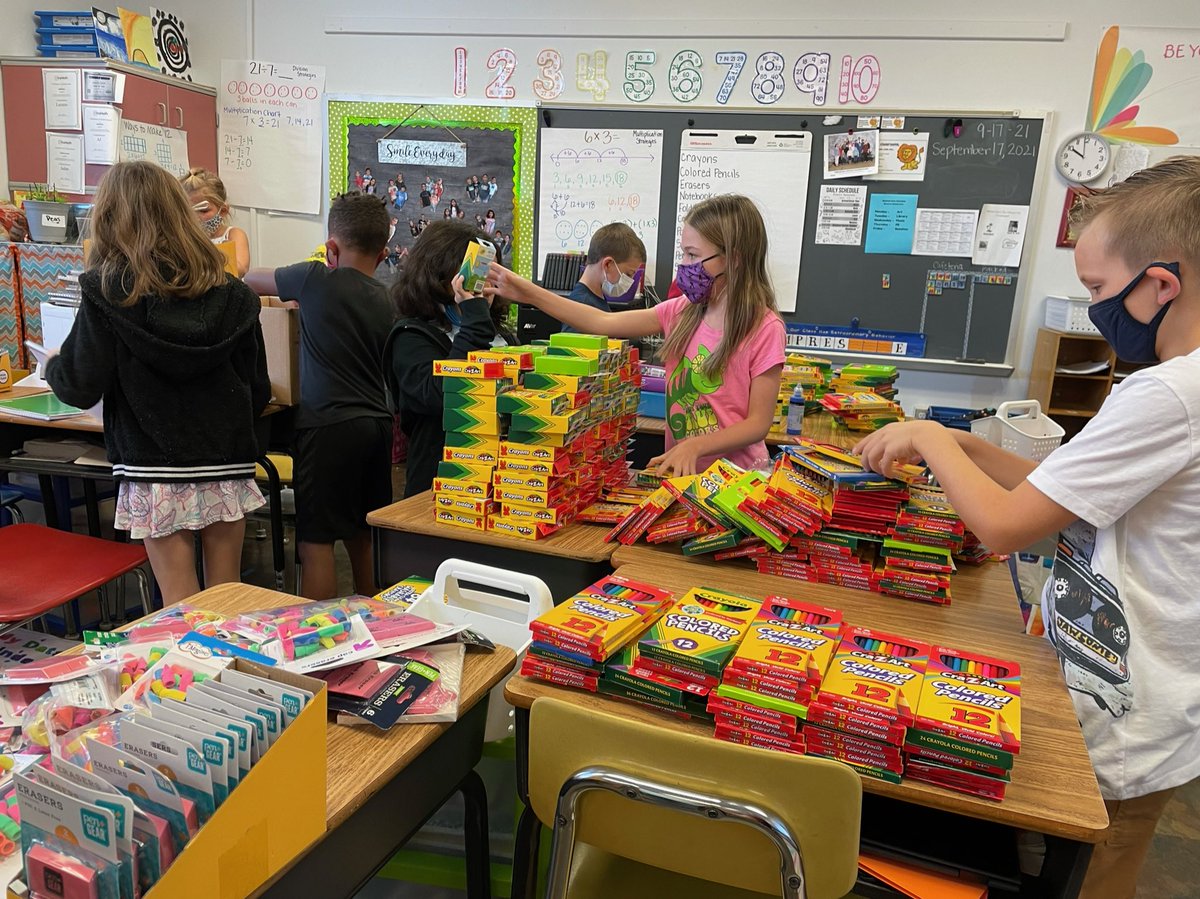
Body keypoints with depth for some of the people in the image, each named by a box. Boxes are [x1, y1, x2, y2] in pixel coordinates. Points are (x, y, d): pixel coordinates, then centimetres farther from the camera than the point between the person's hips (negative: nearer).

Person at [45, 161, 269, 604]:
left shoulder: (107, 291, -7)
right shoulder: (230, 293, 2)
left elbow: (80, 389, -7)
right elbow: (258, 390, 5)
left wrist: (52, 366, 15)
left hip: (154, 470, -3)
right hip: (227, 466, 3)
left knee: (180, 604, 6)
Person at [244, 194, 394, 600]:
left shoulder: (317, 280, -6)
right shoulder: (384, 301, 9)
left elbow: (251, 279, 13)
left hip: (329, 426, -7)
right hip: (376, 425, 7)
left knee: (315, 541, -1)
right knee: (362, 537, 19)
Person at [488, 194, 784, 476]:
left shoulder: (764, 329, -12)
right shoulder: (682, 312, 4)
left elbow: (759, 422, -11)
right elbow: (603, 322, 1)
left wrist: (693, 446, -24)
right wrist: (529, 294, -2)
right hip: (682, 469, 5)